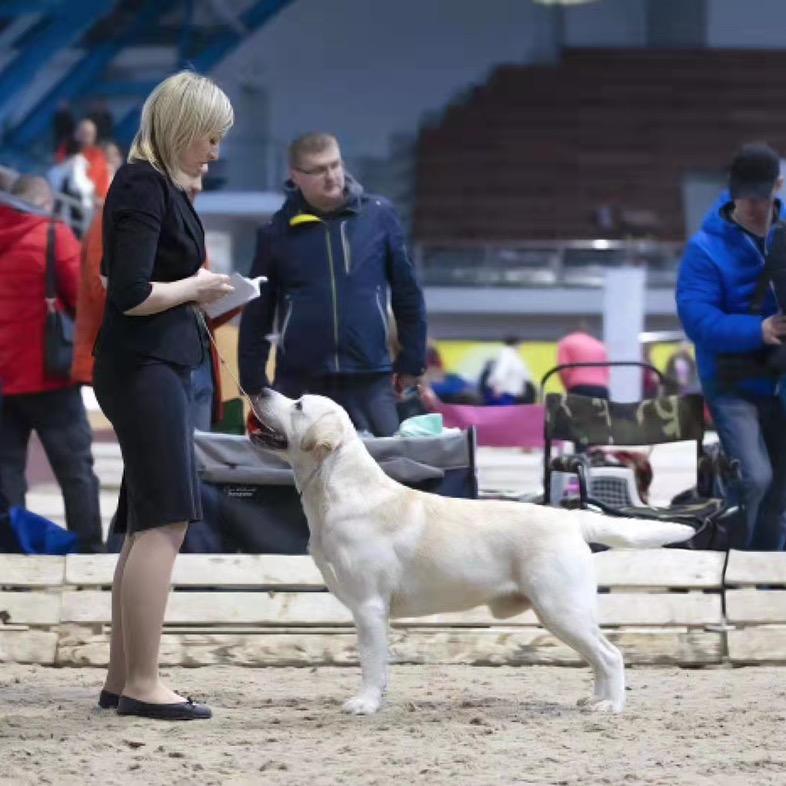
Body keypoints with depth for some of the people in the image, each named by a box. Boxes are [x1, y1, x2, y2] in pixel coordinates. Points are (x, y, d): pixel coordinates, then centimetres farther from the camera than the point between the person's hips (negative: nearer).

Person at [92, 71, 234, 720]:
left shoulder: (161, 185, 15)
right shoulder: (142, 187, -14)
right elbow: (130, 294, -23)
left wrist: (199, 296, 8)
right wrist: (197, 288, -9)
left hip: (158, 368, 10)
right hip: (143, 368, -10)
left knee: (147, 526, 11)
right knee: (163, 522, -10)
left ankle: (122, 680, 15)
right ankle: (142, 684, -8)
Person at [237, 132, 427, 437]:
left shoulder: (378, 216, 2)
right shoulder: (278, 232, 3)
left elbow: (407, 294, 9)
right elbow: (257, 314, 8)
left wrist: (411, 363, 9)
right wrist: (254, 384, 5)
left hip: (370, 381, 0)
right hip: (299, 382, 0)